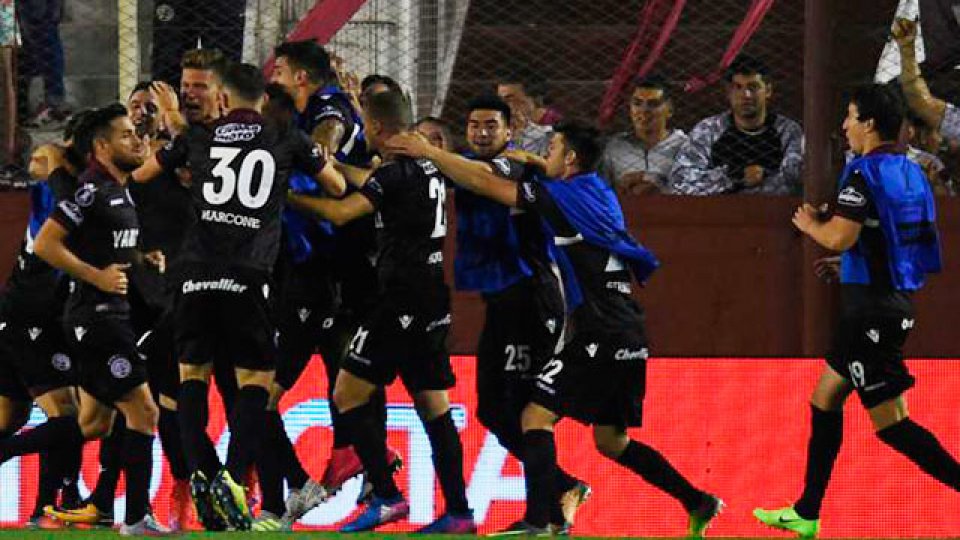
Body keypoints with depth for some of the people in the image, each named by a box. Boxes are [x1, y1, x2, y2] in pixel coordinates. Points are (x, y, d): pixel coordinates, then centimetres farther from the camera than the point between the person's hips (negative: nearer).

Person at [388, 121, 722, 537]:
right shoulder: (599, 195, 16)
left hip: (599, 336, -9)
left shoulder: (560, 197, -6)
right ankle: (698, 502, 18)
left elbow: (484, 184, -5)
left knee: (537, 416, -11)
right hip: (628, 337, 9)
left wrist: (428, 152, 1)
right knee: (611, 440, 18)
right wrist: (540, 166, 40)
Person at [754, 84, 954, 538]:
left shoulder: (865, 173, -15)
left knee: (890, 422, -9)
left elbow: (840, 237, -23)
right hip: (897, 302, 10)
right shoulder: (910, 172, 12)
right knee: (825, 399, 18)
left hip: (871, 309, -10)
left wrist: (810, 225, -2)